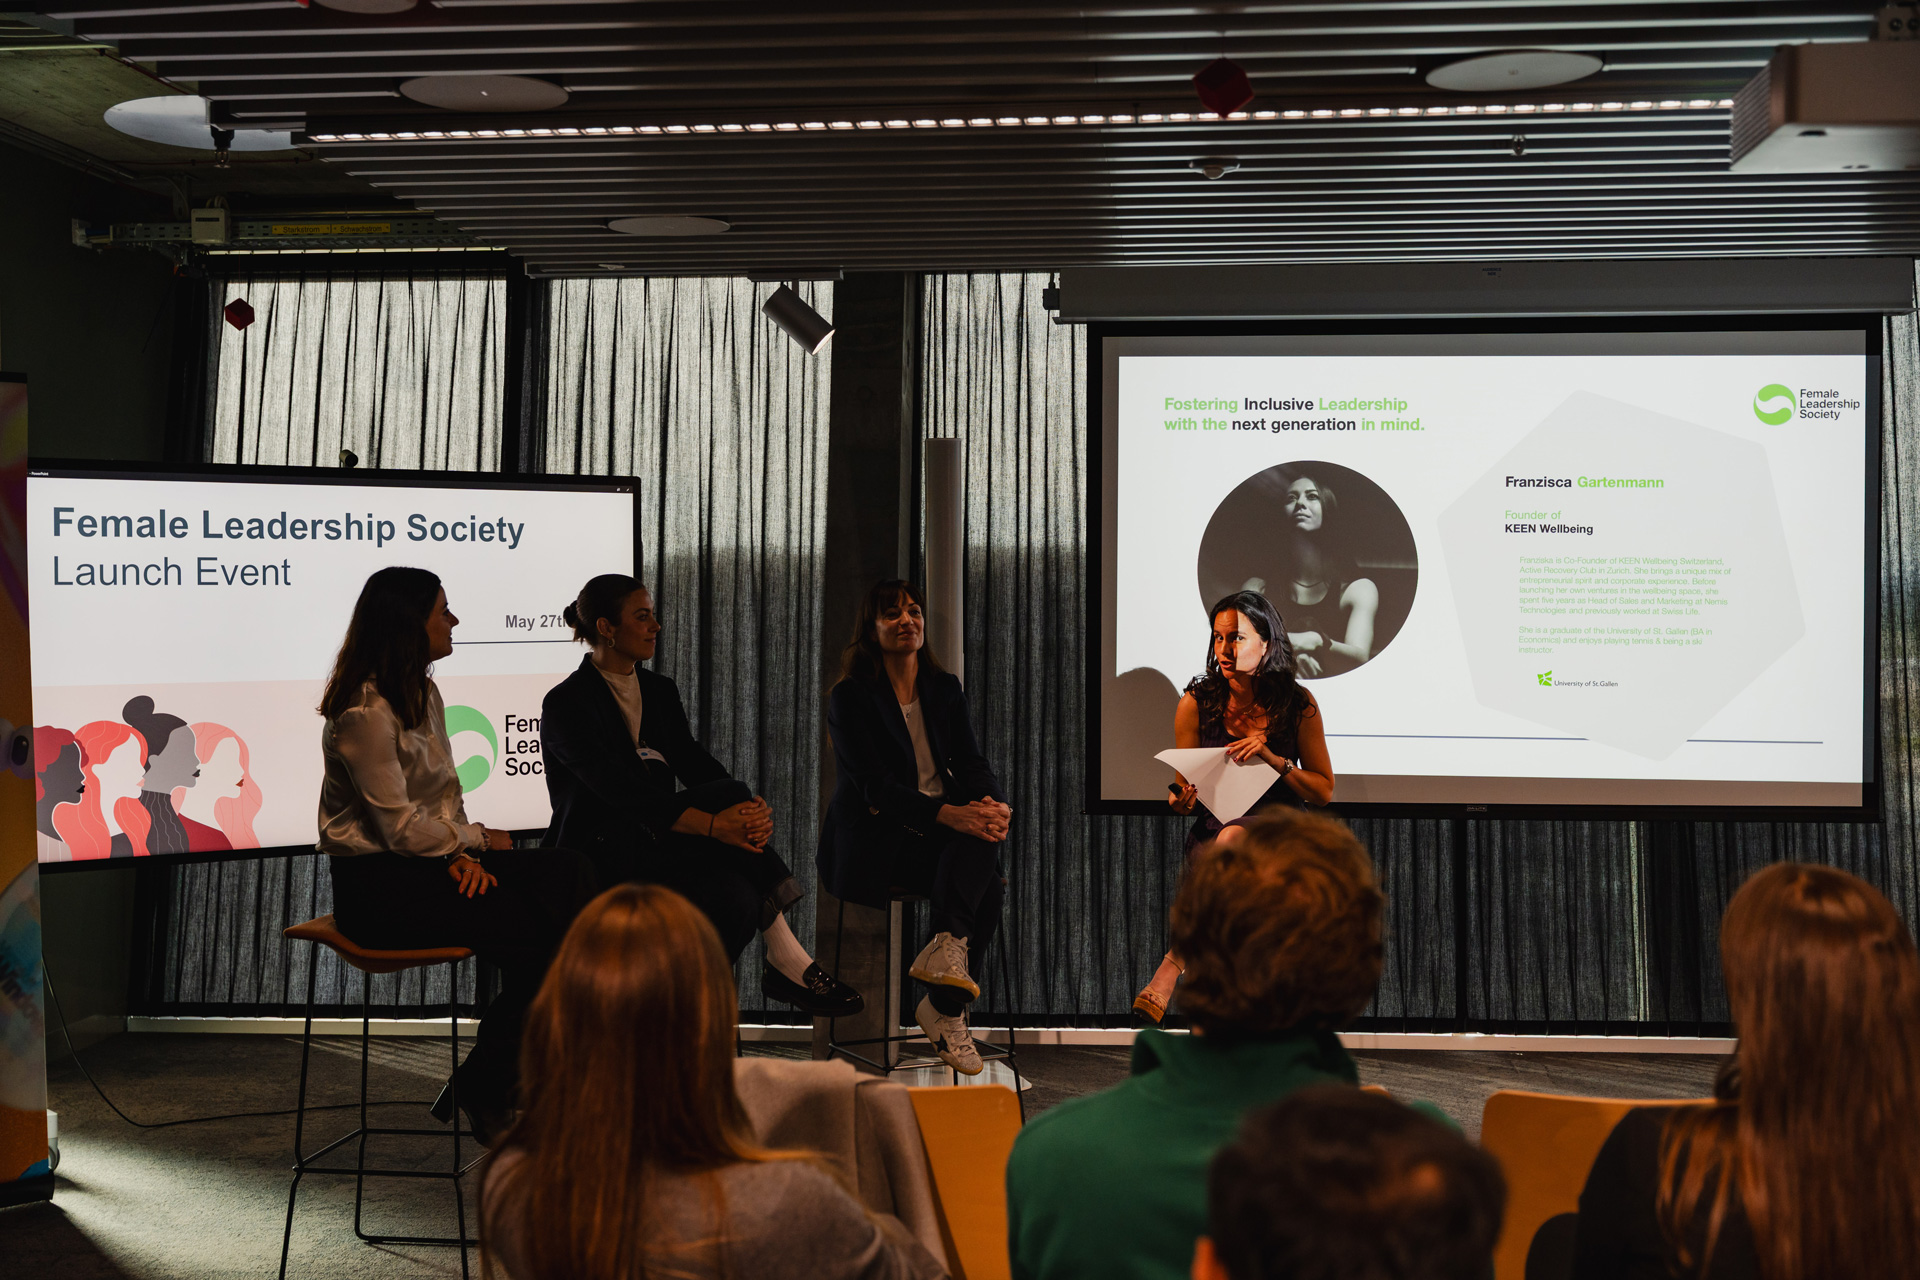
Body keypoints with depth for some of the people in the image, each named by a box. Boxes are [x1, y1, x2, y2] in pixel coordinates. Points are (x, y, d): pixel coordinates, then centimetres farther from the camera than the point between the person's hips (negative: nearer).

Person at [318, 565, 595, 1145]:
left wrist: (465, 855, -5)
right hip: (375, 885, -9)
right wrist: (480, 841, -3)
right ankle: (484, 1087, -4)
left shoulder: (422, 693, 13)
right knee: (534, 926, -21)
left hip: (430, 861, 9)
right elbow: (401, 828, -17)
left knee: (568, 873, -13)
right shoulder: (364, 712, -16)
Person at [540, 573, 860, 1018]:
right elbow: (620, 790, -22)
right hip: (602, 857, -7)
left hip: (658, 843, 7)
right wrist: (713, 824, -32)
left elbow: (695, 762, 3)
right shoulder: (566, 704, -9)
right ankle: (786, 958, -21)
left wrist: (751, 810, -20)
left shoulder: (660, 690, 15)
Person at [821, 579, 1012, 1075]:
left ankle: (944, 1007, -27)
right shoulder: (850, 697, -5)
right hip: (872, 841, -5)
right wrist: (949, 815, -31)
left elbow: (971, 763, 4)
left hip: (935, 832, 6)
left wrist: (995, 803, -20)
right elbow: (875, 786, -16)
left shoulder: (945, 688, 13)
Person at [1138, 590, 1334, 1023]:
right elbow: (1185, 790, 8)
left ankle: (1167, 972, -32)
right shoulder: (1196, 703, 2)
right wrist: (1181, 800, -17)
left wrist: (1274, 760, -15)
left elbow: (1323, 790, 2)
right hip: (1211, 833, 0)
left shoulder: (1298, 704, 0)